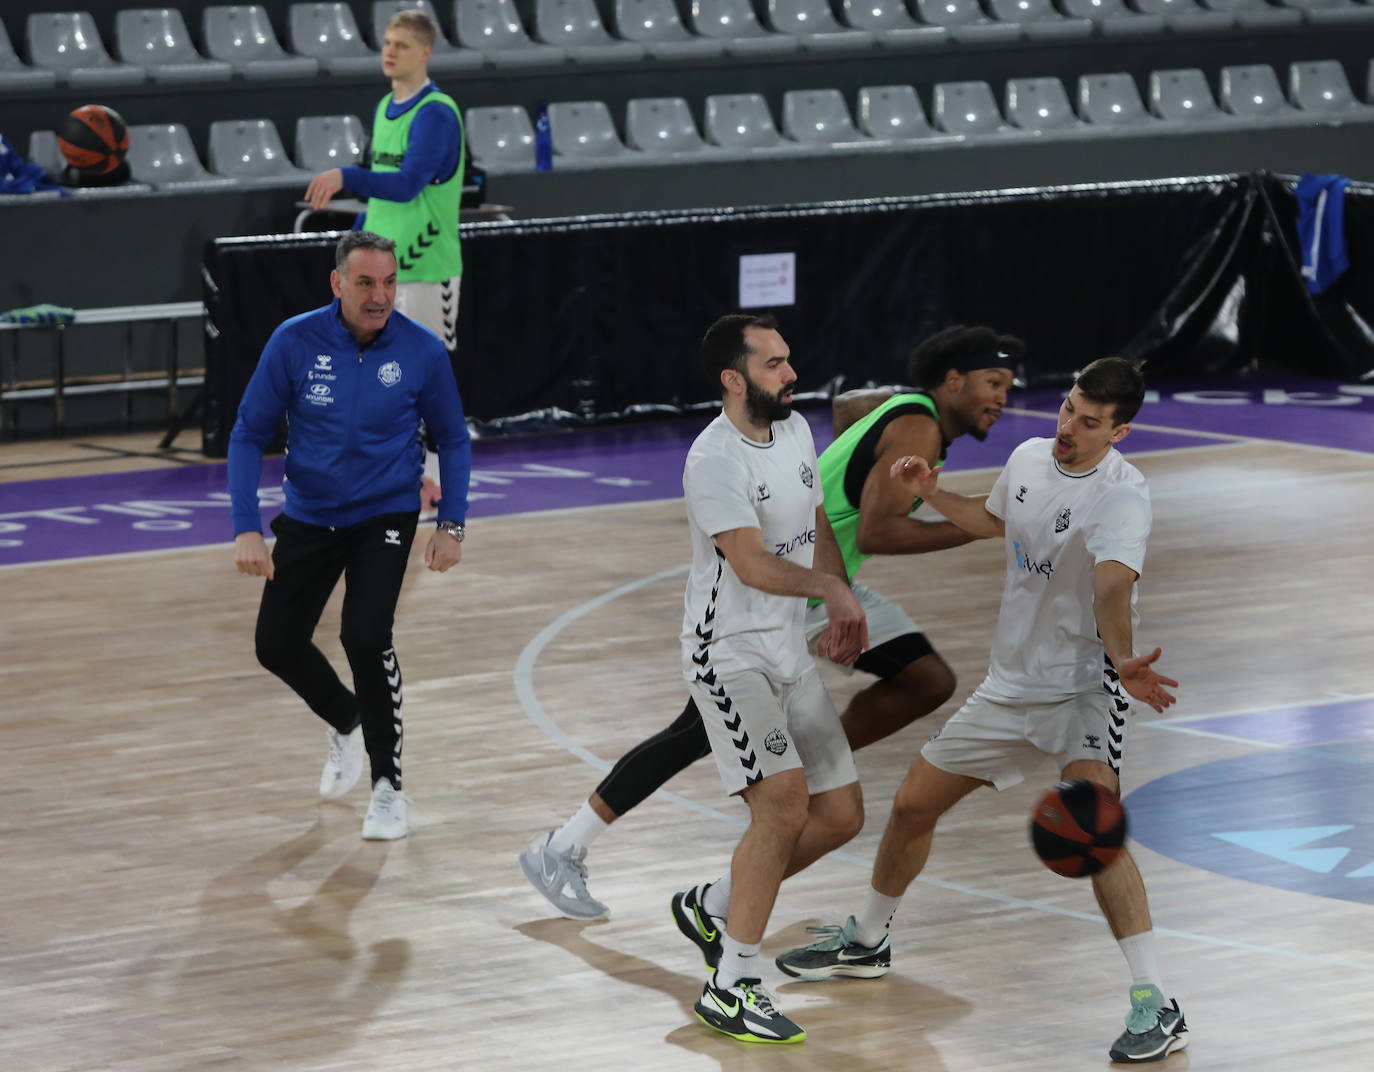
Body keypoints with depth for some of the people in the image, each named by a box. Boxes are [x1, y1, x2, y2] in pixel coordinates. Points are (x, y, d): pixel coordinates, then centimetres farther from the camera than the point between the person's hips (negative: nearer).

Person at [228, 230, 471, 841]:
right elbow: (249, 433, -7)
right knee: (278, 645, 5)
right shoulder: (295, 342, -15)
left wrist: (452, 524, -6)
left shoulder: (421, 351, -14)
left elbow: (453, 439, 1)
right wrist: (247, 528, -15)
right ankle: (346, 724, 38)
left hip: (385, 515, -2)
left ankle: (388, 785, -5)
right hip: (309, 513, 3)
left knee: (365, 637, -21)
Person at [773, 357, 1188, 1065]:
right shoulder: (1029, 458, 0)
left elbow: (1112, 585, -42)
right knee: (914, 802, 14)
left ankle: (1153, 1006, -26)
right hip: (1011, 683, 7)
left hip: (1084, 685, -7)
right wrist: (932, 493, 10)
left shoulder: (1121, 495, -23)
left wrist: (1123, 661, -58)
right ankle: (866, 941, 39)